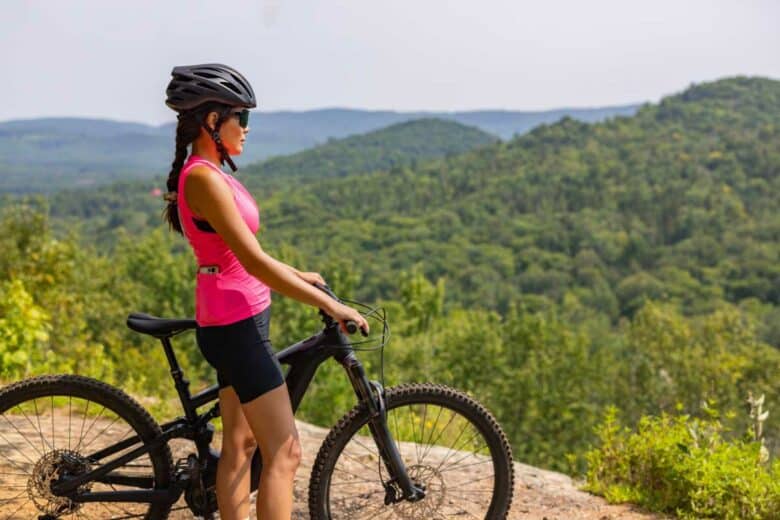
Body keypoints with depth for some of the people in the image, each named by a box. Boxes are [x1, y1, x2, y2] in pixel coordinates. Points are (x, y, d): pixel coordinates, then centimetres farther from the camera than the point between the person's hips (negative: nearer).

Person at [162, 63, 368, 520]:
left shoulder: (208, 173, 11)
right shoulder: (203, 177, -20)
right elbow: (254, 262, -24)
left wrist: (298, 276, 24)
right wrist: (328, 304, -22)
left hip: (233, 323, 10)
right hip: (236, 325, -10)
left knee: (241, 443, 16)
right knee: (284, 452, -8)